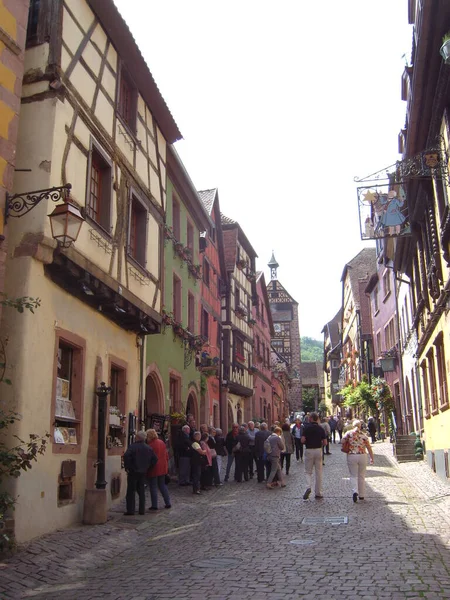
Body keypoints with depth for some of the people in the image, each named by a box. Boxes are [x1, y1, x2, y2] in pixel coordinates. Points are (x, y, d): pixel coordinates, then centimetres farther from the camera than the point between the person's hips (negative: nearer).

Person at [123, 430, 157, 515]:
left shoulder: (132, 446, -12)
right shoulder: (149, 448, 5)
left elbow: (126, 456, -25)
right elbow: (154, 459, 7)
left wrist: (127, 467, -15)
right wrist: (147, 467, 12)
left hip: (133, 472, -5)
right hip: (143, 473, 5)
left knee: (131, 491, 3)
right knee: (141, 491, 13)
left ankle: (130, 510, 2)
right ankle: (142, 510, 14)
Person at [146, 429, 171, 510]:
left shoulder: (150, 445, -19)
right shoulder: (162, 443, 4)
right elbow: (166, 456, 10)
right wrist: (166, 466, 19)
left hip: (153, 470, -7)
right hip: (163, 468, 7)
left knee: (153, 487, 3)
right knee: (162, 485, 17)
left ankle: (154, 505, 7)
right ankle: (168, 503, 18)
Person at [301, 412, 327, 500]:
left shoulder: (307, 428, -9)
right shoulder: (321, 429, 1)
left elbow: (302, 440, -13)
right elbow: (325, 442, 1)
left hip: (309, 450, -2)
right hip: (318, 450, 2)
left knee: (308, 471, 7)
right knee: (318, 472, 9)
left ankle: (308, 487, -18)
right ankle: (318, 493, 12)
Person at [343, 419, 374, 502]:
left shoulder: (349, 433, -2)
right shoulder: (363, 435, 1)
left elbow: (343, 441, -12)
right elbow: (369, 448, 2)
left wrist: (348, 444, 8)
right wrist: (372, 458, 9)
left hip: (351, 456, -1)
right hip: (362, 456, 1)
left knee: (353, 476, 5)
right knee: (361, 476, 13)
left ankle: (355, 491, -17)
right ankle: (362, 495, 18)